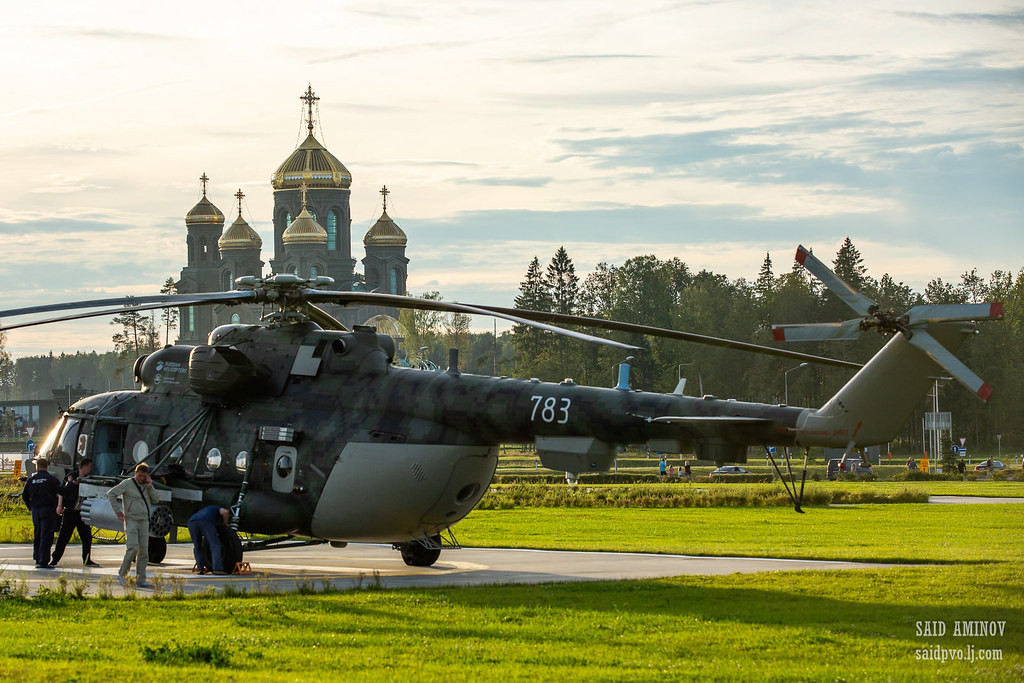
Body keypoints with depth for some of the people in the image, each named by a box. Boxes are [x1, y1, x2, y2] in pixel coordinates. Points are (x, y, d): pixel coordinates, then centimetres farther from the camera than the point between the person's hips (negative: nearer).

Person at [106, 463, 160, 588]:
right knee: (132, 548, -18)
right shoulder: (127, 484, -3)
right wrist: (118, 511, -8)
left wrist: (150, 488, -5)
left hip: (144, 521, 5)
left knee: (144, 551, 0)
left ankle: (141, 580, 4)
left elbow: (156, 501, 8)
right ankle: (122, 573, -1)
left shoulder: (147, 485, 13)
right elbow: (111, 494, -5)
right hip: (131, 520, -5)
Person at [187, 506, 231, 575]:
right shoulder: (217, 508, 32)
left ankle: (200, 568, 14)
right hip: (206, 522, -5)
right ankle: (217, 568, -14)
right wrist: (225, 525, 20)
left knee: (197, 546, 22)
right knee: (215, 545, -2)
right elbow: (224, 512, 4)